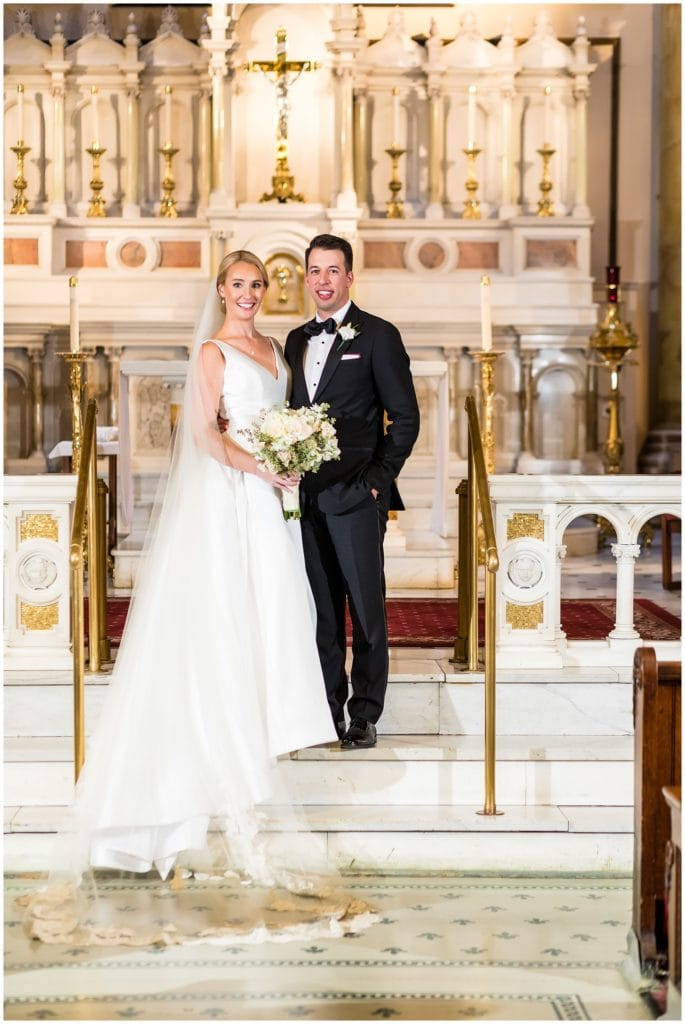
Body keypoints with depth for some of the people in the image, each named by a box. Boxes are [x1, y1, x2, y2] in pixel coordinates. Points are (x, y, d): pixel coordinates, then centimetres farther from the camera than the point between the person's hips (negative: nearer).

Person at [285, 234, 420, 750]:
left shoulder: (378, 335, -1)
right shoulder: (296, 340, 16)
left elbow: (405, 418, -4)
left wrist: (377, 479, -9)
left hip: (356, 494, -5)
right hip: (307, 496, 5)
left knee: (366, 607, 1)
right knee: (321, 610, 8)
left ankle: (364, 716, 10)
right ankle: (327, 711, 16)